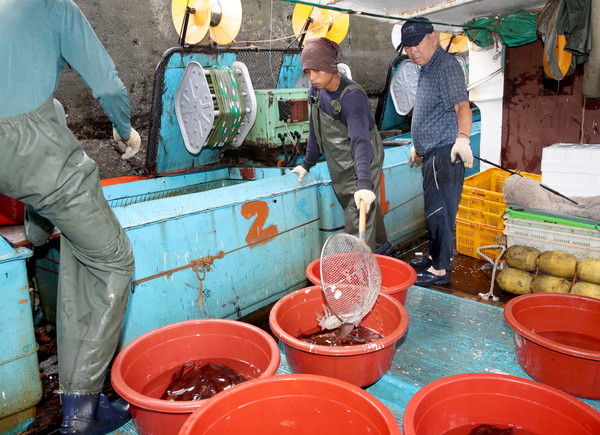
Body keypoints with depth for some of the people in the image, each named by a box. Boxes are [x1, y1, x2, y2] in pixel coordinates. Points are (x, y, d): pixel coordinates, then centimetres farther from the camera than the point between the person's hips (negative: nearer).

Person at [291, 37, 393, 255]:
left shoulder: (352, 96, -30)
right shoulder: (317, 89, -6)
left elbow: (360, 140, -42)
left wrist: (363, 182, -53)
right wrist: (308, 163, 8)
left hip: (361, 162, -8)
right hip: (339, 165, 8)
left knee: (359, 218, -7)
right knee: (359, 209, 24)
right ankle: (382, 246, 46)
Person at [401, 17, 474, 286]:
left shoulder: (446, 66, -13)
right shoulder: (426, 70, 18)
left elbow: (461, 105, -28)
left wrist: (462, 138, -43)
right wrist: (417, 146, 31)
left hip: (444, 153, -10)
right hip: (431, 154, 10)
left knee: (439, 211, -6)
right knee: (435, 209, 18)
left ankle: (439, 270, 3)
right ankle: (437, 256, 32)